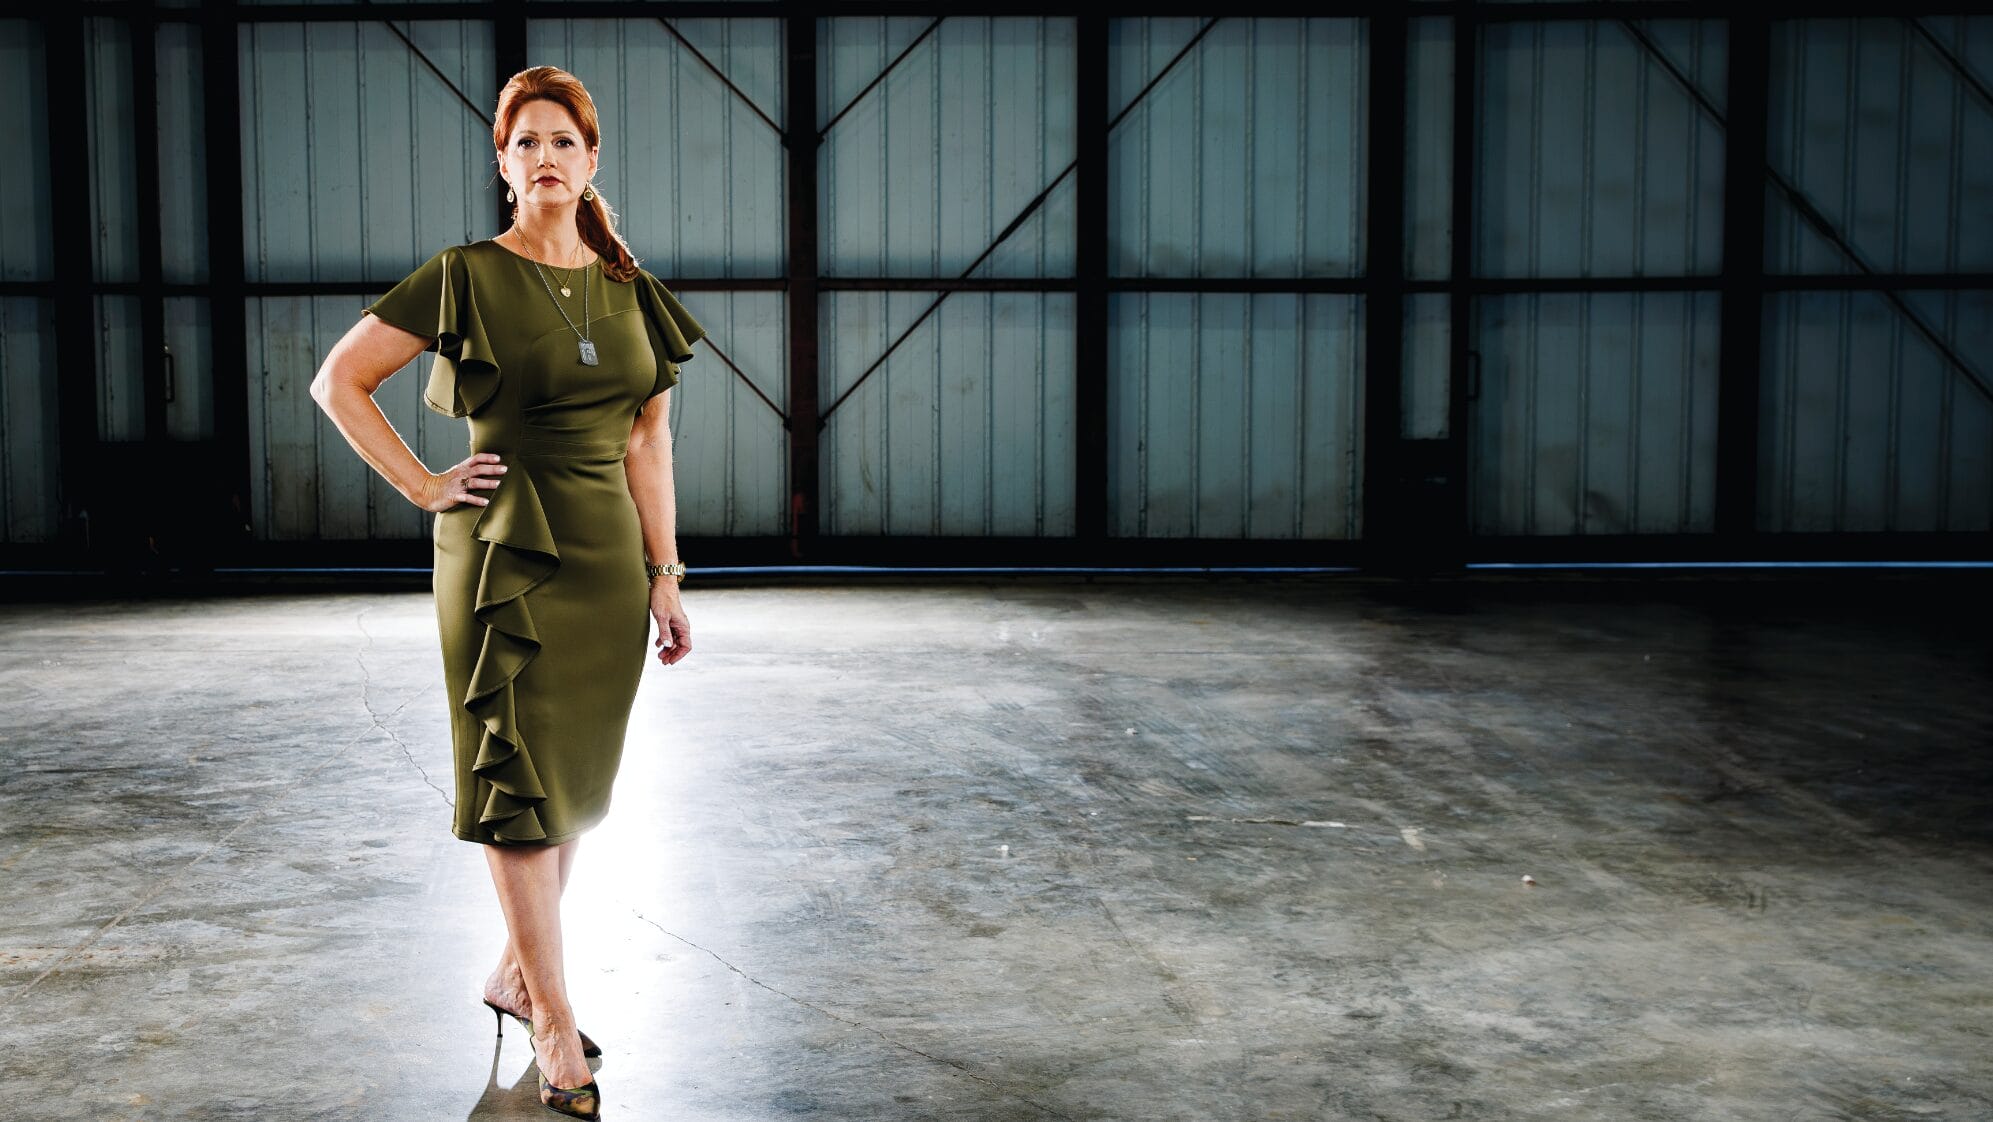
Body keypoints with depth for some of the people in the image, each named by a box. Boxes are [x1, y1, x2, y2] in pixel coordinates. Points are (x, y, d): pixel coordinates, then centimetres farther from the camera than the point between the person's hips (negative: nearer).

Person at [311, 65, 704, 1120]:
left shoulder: (629, 291, 9)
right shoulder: (467, 277, -4)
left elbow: (648, 443, 11)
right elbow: (338, 380, -1)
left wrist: (664, 578, 8)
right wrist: (423, 485, -6)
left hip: (607, 556, 5)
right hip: (505, 554, -5)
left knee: (575, 785, 11)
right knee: (520, 783, -4)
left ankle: (515, 973, 29)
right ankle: (556, 1027, 1)